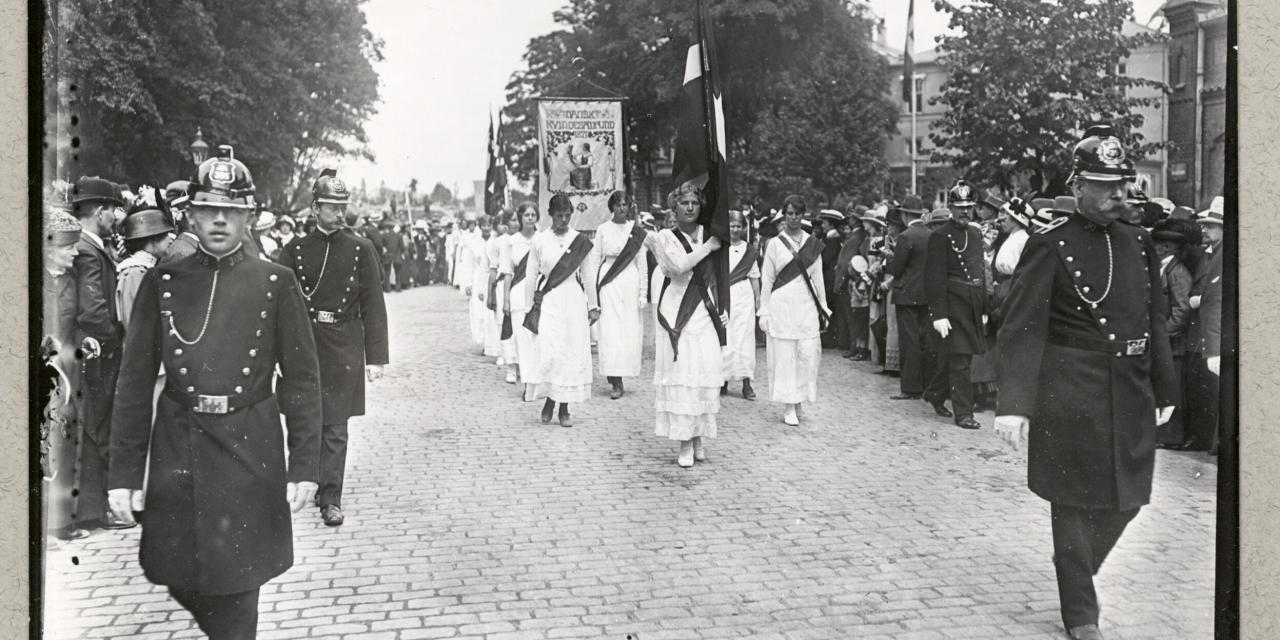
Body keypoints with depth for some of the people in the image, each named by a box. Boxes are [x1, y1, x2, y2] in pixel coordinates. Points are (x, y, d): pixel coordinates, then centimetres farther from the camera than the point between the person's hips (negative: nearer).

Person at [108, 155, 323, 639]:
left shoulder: (276, 283, 0)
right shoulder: (161, 282, 3)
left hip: (252, 455, -2)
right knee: (180, 578, 12)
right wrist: (125, 473, 0)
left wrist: (304, 466, -5)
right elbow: (135, 381, 3)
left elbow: (302, 378, -1)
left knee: (238, 583, 3)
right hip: (177, 454, 2)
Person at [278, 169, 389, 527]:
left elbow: (373, 306, 1)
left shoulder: (361, 249, 2)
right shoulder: (295, 250, 4)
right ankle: (312, 482, 27)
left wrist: (376, 356, -3)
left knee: (336, 427, -1)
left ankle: (330, 498, 4)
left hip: (345, 349, -1)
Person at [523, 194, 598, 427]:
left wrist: (593, 306, 9)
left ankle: (565, 407, 10)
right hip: (548, 302, -1)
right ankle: (549, 399, 10)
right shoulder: (539, 241, 1)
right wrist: (529, 307, 6)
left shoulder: (581, 241, 4)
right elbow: (530, 276, 7)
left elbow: (588, 276, 9)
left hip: (574, 302, 1)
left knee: (574, 352, 0)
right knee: (549, 353, -12)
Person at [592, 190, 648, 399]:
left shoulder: (636, 231, 5)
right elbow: (596, 260, 5)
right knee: (610, 330, -7)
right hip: (609, 282, -2)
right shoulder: (602, 229, 2)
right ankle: (616, 382, -6)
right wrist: (594, 289, 1)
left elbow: (642, 263, 7)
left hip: (630, 282, 2)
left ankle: (617, 380, 12)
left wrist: (643, 292, 2)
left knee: (630, 331, 0)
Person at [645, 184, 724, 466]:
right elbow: (678, 265, -18)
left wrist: (721, 308, 15)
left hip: (706, 316, 3)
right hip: (676, 316, -3)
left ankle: (699, 437, 11)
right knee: (680, 376, -5)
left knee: (705, 375, -1)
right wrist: (707, 247, -8)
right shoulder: (665, 237, 2)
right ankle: (685, 443, 1)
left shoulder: (708, 234, 13)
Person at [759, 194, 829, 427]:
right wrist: (764, 312, 1)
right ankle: (789, 407, 5)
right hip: (781, 305, -2)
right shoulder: (775, 244, 3)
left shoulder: (813, 244, 9)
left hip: (807, 306, 2)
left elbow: (818, 278, 13)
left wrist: (823, 308, 11)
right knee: (784, 355, -1)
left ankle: (800, 400, 12)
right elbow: (766, 280, 4)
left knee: (808, 355, -4)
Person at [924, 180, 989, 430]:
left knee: (958, 358, 14)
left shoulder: (976, 234, 14)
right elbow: (934, 279, -13)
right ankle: (963, 412, 0)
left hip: (974, 306, 7)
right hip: (953, 306, -7)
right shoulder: (940, 236, -9)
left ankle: (936, 395, 33)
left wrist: (984, 310, 18)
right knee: (960, 361, -6)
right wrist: (939, 314, -18)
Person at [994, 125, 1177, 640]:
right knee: (1076, 503, 5)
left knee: (1125, 499, 14)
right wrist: (1013, 404, -23)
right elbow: (1022, 330, -15)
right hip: (1071, 401, -6)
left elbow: (1154, 322, 16)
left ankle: (1078, 572, 40)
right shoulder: (1049, 247, -10)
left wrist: (1163, 389, 17)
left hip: (1131, 400, 6)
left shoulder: (1140, 244, 9)